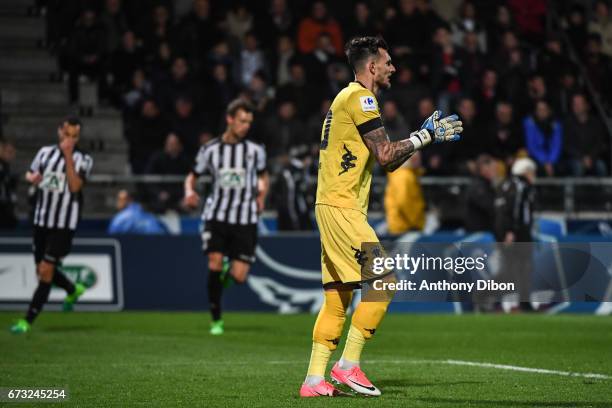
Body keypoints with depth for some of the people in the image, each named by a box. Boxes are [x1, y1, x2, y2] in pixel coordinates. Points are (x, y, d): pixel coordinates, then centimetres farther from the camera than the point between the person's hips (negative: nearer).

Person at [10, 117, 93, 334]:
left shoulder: (83, 159, -4)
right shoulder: (45, 152, 8)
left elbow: (75, 186, -17)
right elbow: (30, 173, 20)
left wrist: (68, 156, -21)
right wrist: (31, 177, -4)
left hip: (63, 224, -5)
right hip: (41, 220, 5)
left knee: (46, 271, -10)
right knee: (42, 270, 12)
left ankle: (27, 321, -5)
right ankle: (73, 290, 41)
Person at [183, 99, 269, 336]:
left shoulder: (255, 151, 6)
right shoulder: (210, 150, 3)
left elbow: (263, 175, 24)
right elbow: (192, 176, 13)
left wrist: (261, 196, 7)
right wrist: (189, 192, -8)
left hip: (245, 219, 0)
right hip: (216, 216, 0)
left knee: (238, 277, -7)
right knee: (215, 261, -18)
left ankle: (228, 272, 34)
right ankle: (216, 320, -1)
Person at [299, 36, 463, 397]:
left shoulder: (349, 98, 22)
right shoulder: (360, 98, -9)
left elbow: (386, 162, 23)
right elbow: (386, 155, -14)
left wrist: (425, 134, 18)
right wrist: (427, 136, -4)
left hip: (333, 207, 10)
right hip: (341, 207, -10)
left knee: (337, 298, 9)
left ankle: (315, 379, 7)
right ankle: (348, 365, -9)